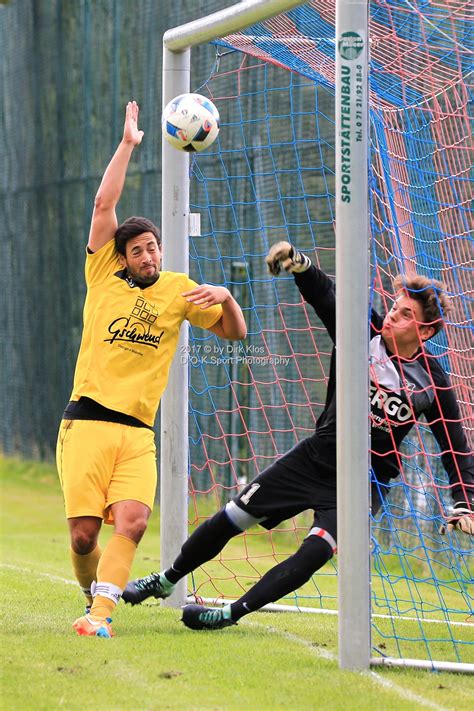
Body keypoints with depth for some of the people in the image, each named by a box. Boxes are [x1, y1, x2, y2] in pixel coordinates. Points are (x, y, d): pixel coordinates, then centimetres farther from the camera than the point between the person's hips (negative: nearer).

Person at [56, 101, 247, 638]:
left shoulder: (178, 290, 14)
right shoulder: (103, 276, 8)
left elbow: (235, 332, 19)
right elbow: (104, 203, 1)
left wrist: (226, 298, -2)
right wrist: (127, 145, 1)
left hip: (137, 431, 2)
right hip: (86, 422, -1)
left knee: (132, 519, -21)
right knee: (83, 532, -7)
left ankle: (100, 613, -24)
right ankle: (95, 598, 20)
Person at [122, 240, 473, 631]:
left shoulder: (432, 382, -12)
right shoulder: (365, 332, -7)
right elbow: (325, 293, -13)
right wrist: (298, 262, -33)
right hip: (314, 457, 3)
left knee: (315, 551, -26)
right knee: (232, 518, 7)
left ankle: (232, 613, -20)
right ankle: (165, 581, 27)